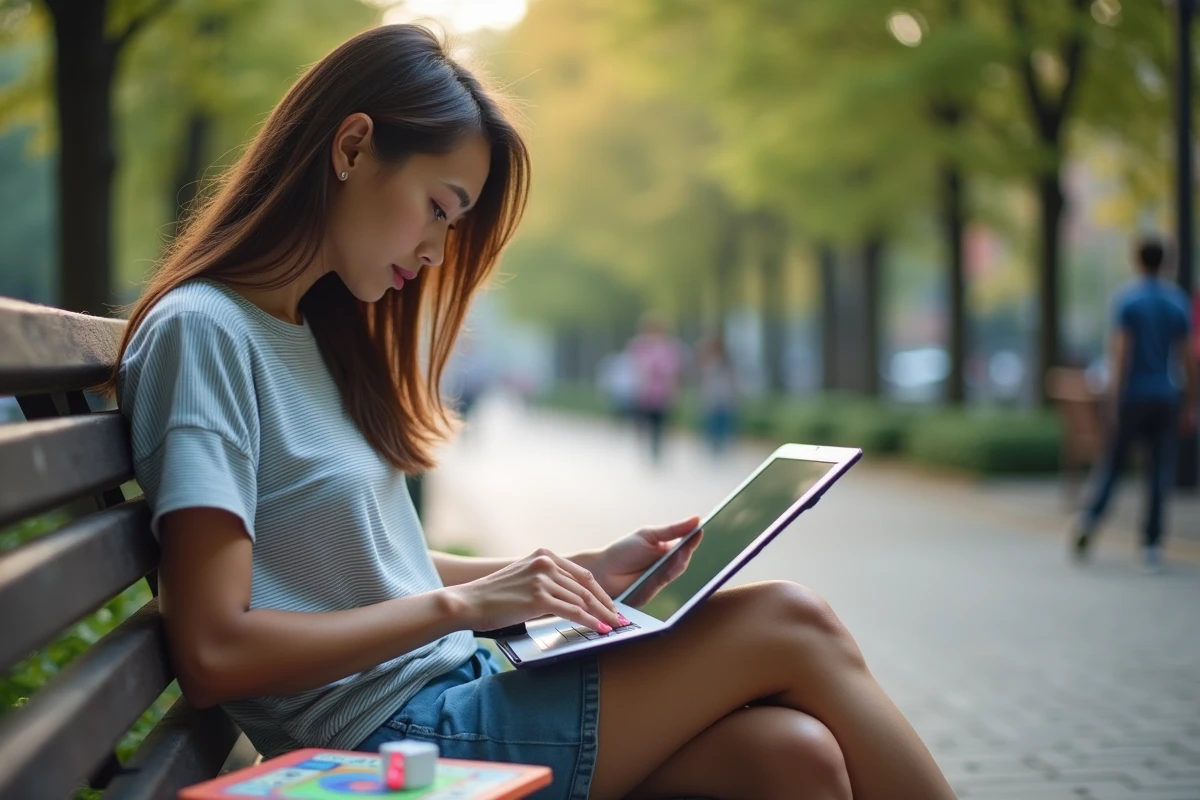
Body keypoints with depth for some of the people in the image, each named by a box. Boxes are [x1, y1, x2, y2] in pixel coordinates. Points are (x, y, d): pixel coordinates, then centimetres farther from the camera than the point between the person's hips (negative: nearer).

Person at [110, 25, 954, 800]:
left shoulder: (319, 329, 15)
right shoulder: (201, 332, -12)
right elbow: (212, 654, -19)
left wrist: (579, 573, 9)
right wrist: (464, 603, -15)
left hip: (457, 689, 8)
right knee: (791, 628, -11)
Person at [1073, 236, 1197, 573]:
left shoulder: (1126, 300, -5)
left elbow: (1122, 352, -12)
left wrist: (1115, 398, -12)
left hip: (1132, 396, -2)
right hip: (1165, 397, 2)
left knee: (1113, 463, 10)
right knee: (1159, 472, 2)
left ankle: (1091, 519, -7)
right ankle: (1152, 546, -2)